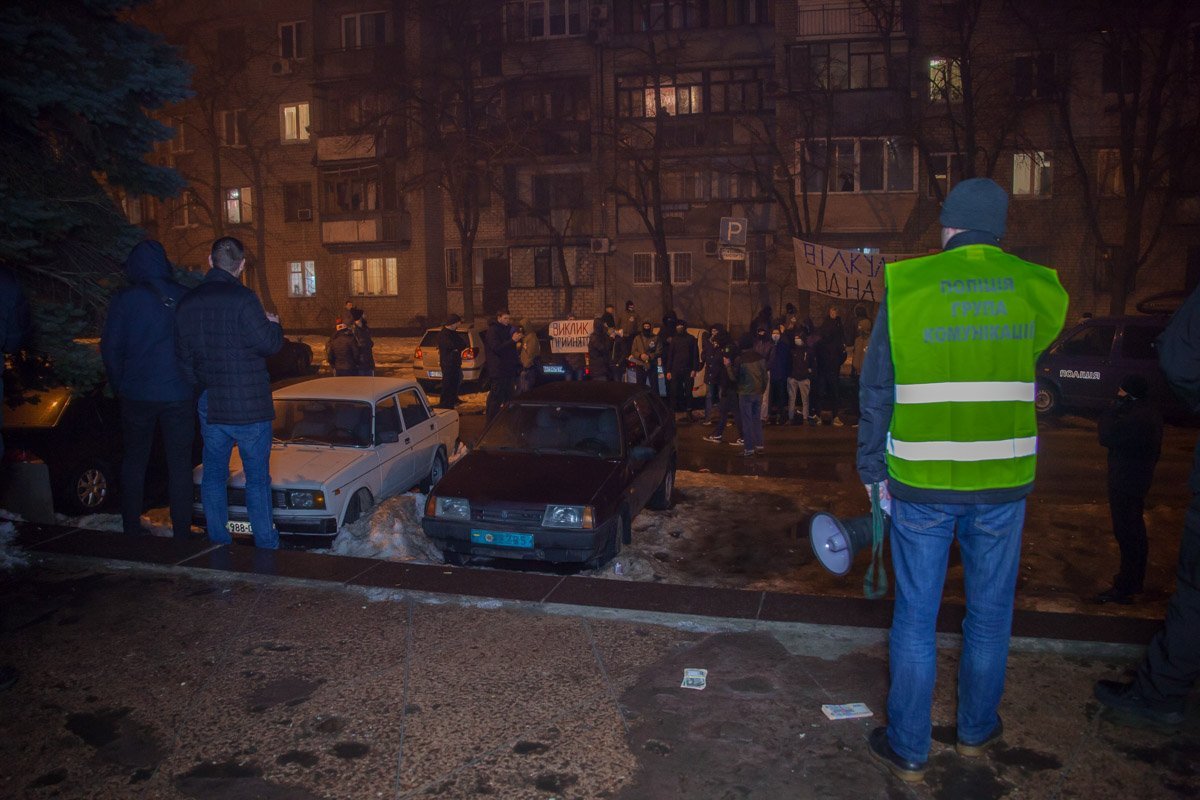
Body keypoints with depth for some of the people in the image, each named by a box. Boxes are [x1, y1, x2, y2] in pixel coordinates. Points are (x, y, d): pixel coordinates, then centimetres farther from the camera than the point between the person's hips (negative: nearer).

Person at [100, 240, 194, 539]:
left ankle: (132, 530, 18)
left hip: (137, 394, 0)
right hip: (180, 395, 0)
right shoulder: (185, 298, -2)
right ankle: (182, 532, 8)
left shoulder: (124, 300, -5)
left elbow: (110, 348, -1)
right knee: (180, 464, 6)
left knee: (134, 461, 14)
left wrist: (119, 386, 10)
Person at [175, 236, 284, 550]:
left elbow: (183, 357, 12)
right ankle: (266, 545, 9)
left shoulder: (187, 302, 6)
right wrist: (274, 325, 5)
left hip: (209, 406, 5)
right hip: (249, 406, -5)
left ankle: (218, 543, 22)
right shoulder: (242, 298, -15)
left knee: (213, 475, 15)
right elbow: (269, 344, -15)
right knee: (257, 478, 3)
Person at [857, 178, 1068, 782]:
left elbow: (876, 389, -3)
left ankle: (908, 749, 20)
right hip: (1002, 482, 2)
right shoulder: (1038, 289, -1)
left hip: (920, 483, -2)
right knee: (990, 613, 19)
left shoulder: (904, 286, -6)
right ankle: (977, 729, 37)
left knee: (915, 617, 9)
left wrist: (872, 470, 6)